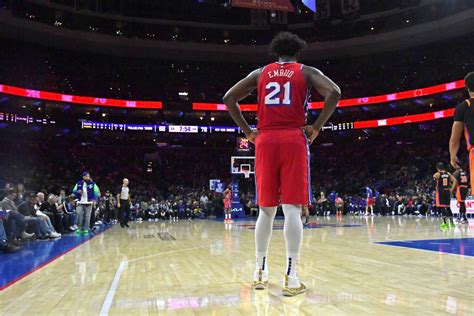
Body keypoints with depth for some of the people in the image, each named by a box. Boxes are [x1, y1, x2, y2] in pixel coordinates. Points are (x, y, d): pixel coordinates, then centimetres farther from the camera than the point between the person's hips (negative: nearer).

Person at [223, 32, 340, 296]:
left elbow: (229, 98, 11)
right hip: (294, 140, -2)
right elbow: (334, 93, -6)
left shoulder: (260, 73, 18)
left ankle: (261, 271, 16)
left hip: (265, 141, 3)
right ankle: (291, 277, -6)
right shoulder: (307, 72, 11)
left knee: (266, 210, 10)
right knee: (292, 209, -5)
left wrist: (248, 131, 10)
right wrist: (316, 128, -3)